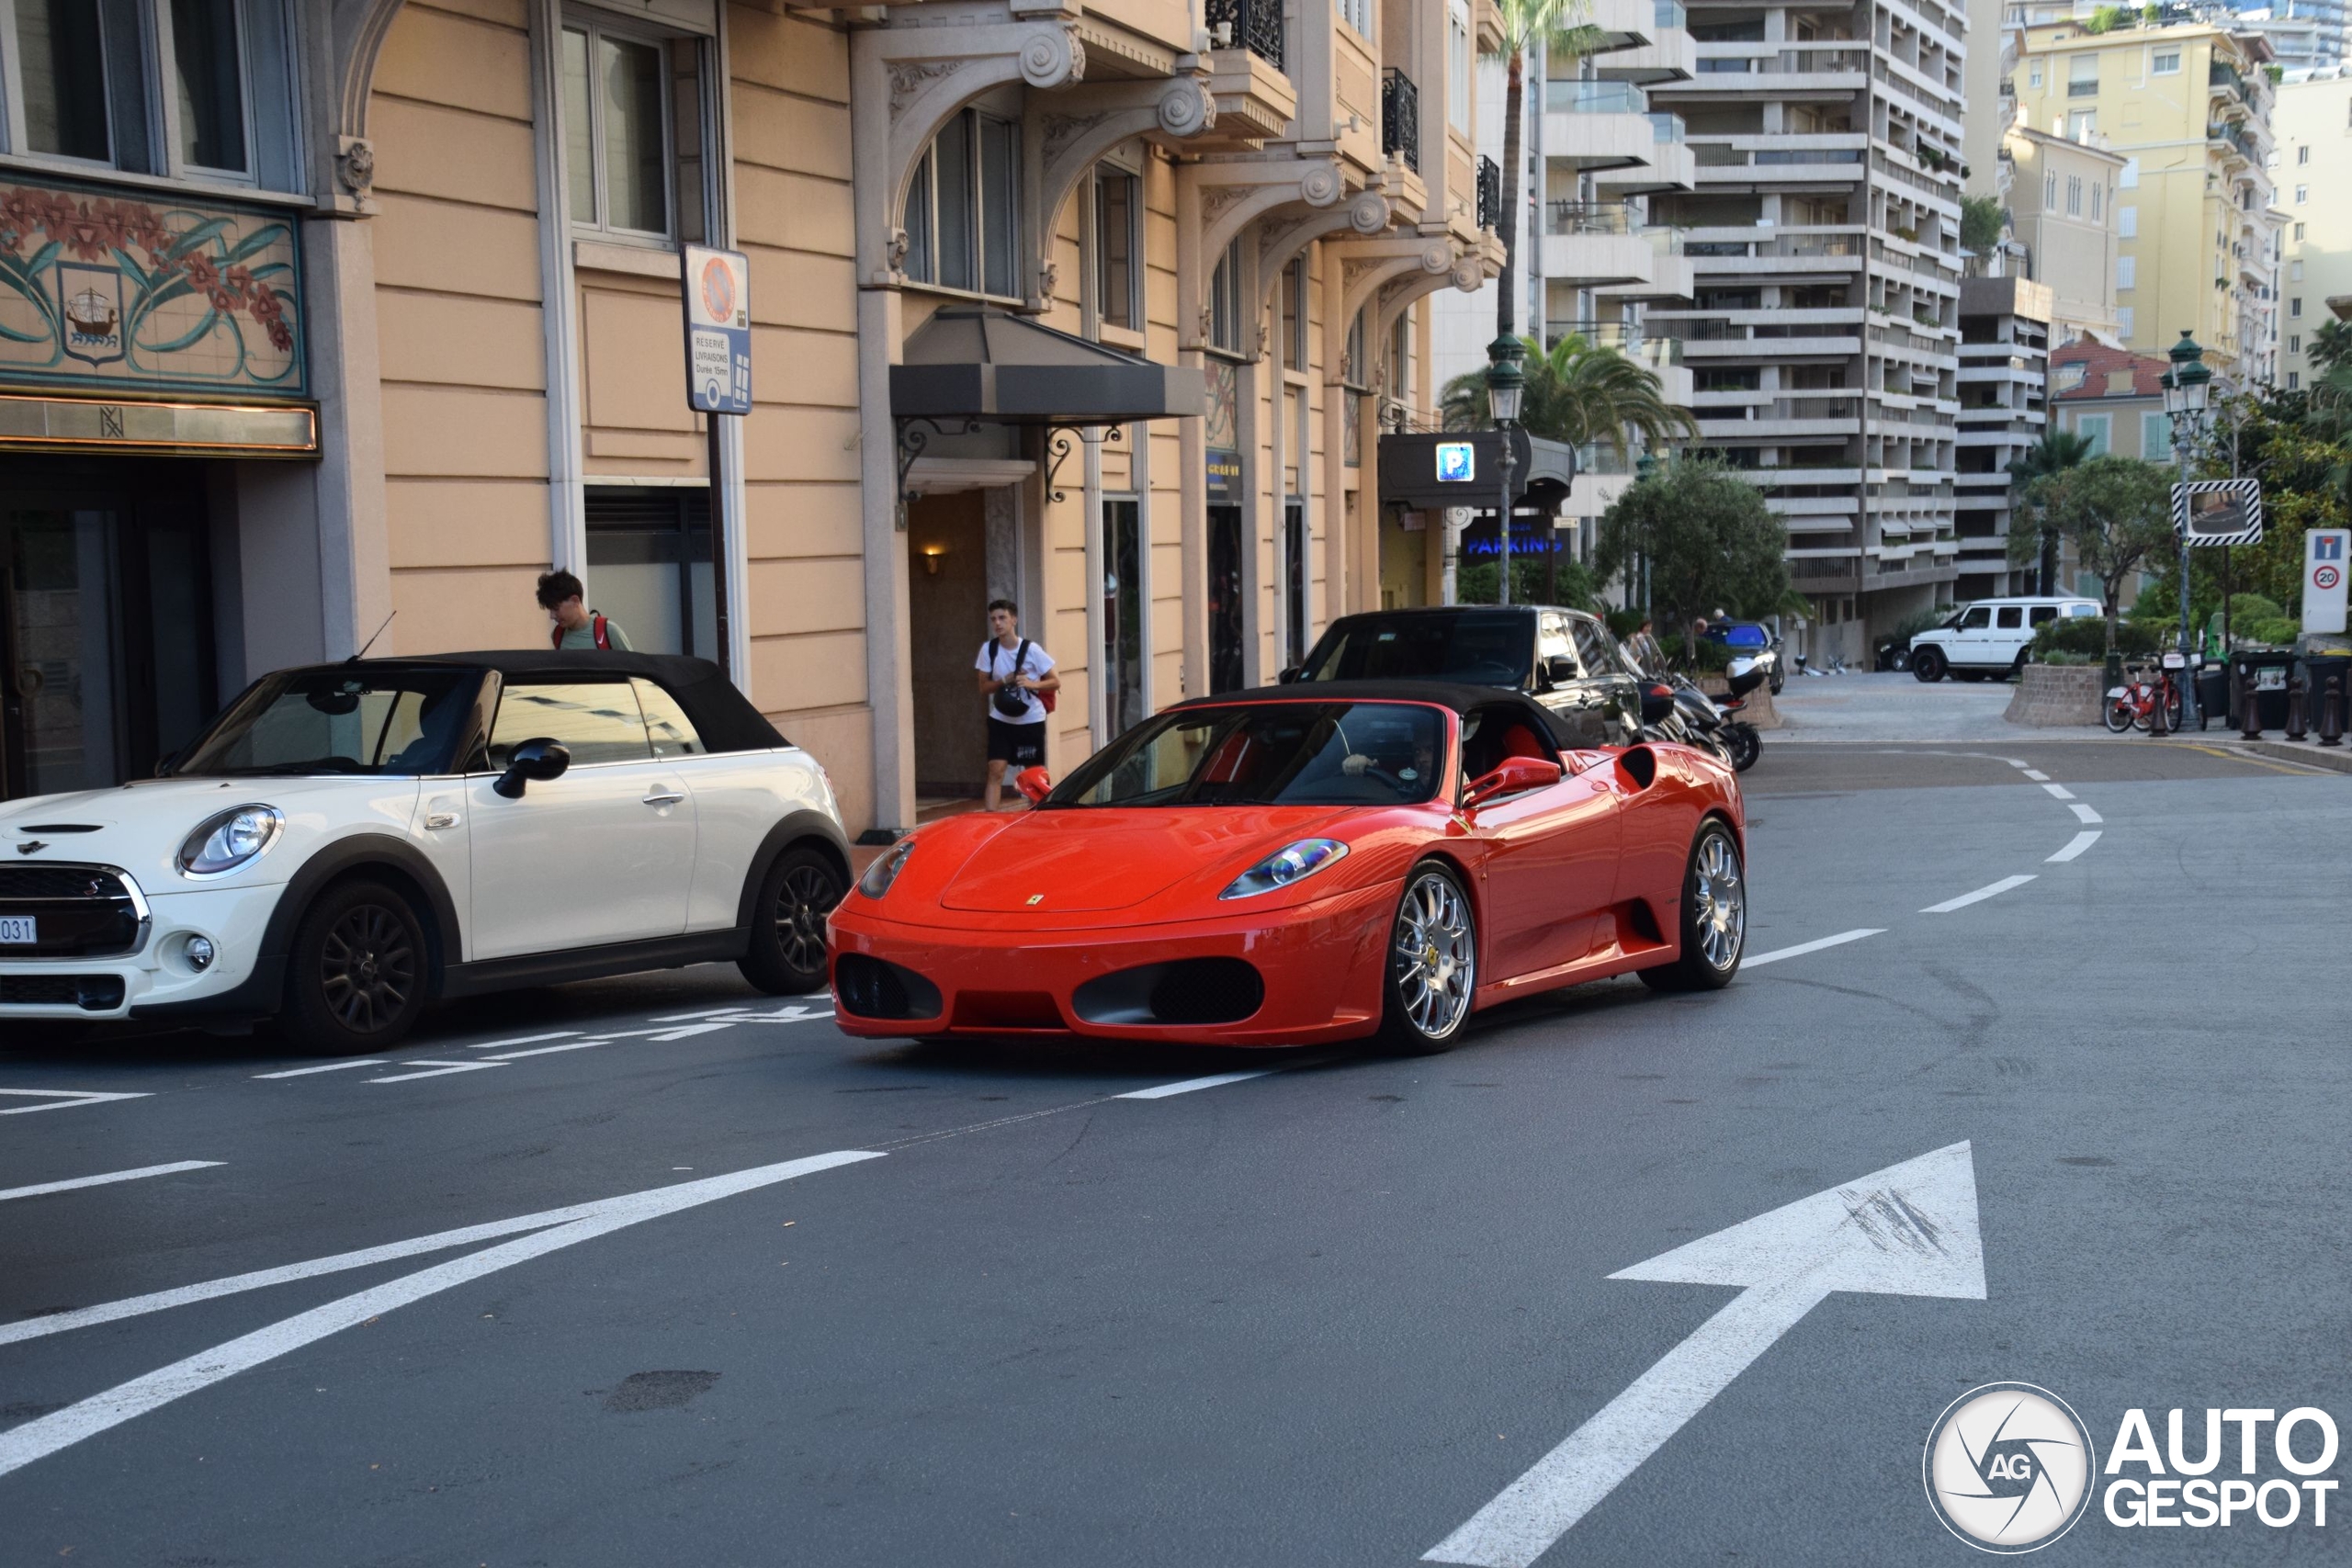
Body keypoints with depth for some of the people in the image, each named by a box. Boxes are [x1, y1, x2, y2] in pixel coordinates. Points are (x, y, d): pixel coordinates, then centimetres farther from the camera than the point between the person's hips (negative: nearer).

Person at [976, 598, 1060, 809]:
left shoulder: (1031, 650, -10)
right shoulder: (988, 649, -4)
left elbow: (1056, 682, -4)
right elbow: (984, 687, 1)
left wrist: (1033, 684, -22)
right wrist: (1005, 681, -18)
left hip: (1031, 720, -1)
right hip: (1000, 720, 1)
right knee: (996, 770, -10)